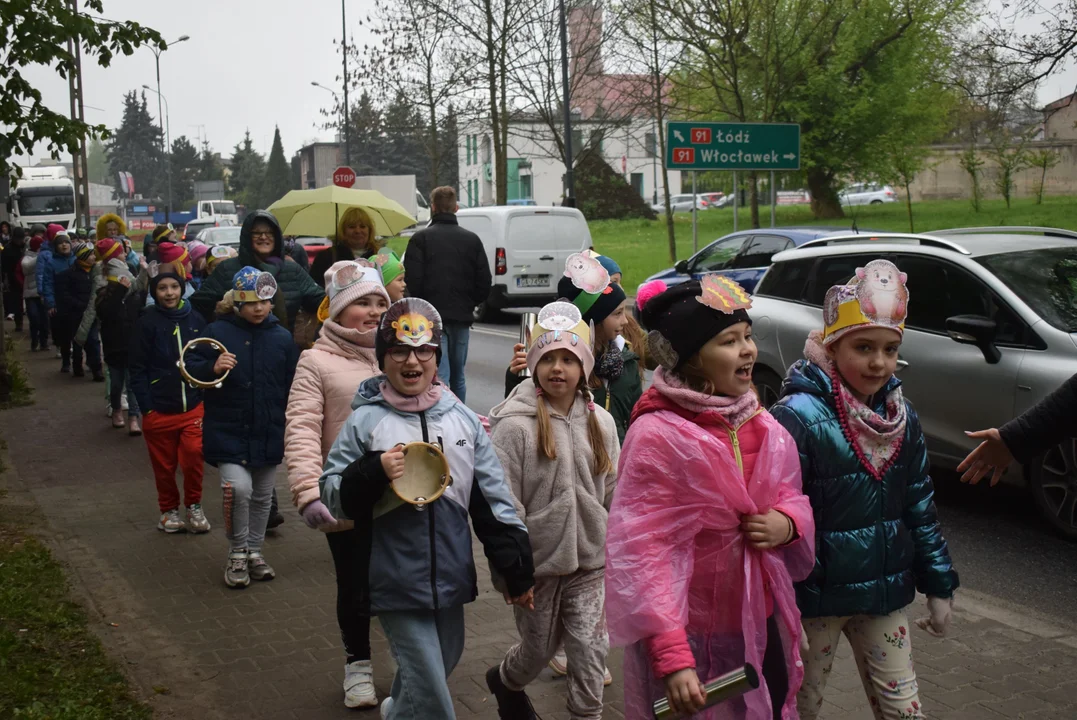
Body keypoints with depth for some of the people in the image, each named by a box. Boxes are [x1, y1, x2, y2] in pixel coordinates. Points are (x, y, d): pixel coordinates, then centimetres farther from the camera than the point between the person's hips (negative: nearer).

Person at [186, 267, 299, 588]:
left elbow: (291, 389, 7)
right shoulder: (218, 331, -6)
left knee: (262, 495, 14)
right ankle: (237, 554, 1)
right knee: (238, 488, -20)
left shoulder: (282, 337, 1)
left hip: (268, 434, 3)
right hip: (228, 430, -3)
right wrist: (213, 368, -24)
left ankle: (254, 552, 34)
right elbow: (192, 370, -3)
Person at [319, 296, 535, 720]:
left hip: (451, 575, 5)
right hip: (397, 580, -4)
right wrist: (373, 473, -21)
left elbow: (493, 498, 7)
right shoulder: (365, 421, -6)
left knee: (440, 666, 22)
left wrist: (516, 568, 6)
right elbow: (333, 497, -3)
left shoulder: (462, 418, 4)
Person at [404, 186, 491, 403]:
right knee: (458, 378, 15)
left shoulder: (420, 239, -6)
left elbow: (413, 281, -13)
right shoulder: (472, 240, 5)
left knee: (439, 377, -8)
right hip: (462, 317, 4)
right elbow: (484, 282, 2)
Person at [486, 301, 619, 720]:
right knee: (540, 647, 14)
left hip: (589, 560, 3)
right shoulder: (515, 425, -13)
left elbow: (613, 493, 9)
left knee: (590, 647, -1)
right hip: (539, 560, -3)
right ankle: (505, 682, 46)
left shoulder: (600, 422, 2)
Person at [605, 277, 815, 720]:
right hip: (693, 634, -6)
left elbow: (791, 496, 14)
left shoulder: (758, 423, 2)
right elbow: (641, 552, -23)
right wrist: (671, 657, -31)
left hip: (763, 622, 7)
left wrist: (786, 523, -11)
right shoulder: (656, 435, -19)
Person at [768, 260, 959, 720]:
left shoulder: (902, 417, 1)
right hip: (818, 598, -5)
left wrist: (939, 587, 11)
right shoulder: (797, 418, -19)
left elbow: (920, 508, 10)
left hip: (884, 596, 5)